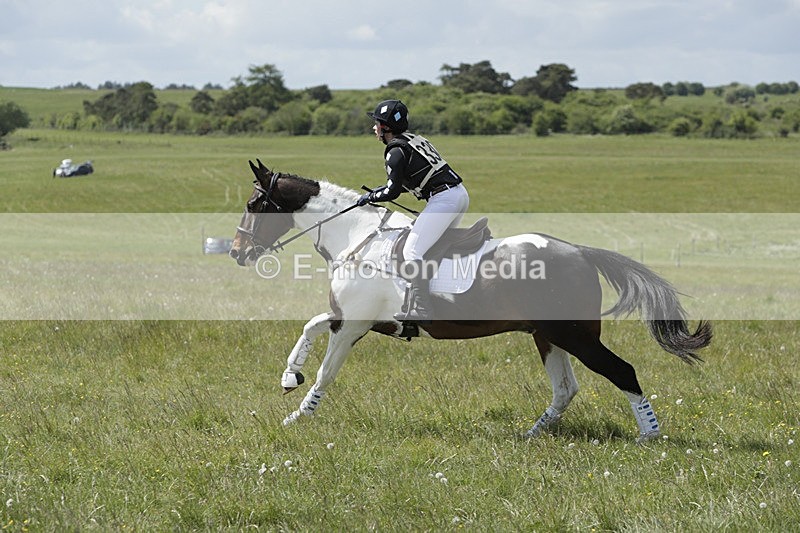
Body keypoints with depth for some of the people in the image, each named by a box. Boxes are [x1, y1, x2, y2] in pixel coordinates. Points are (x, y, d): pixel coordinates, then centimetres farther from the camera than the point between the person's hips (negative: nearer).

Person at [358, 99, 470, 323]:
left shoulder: (396, 151, -8)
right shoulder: (414, 140, 19)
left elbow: (393, 192, -8)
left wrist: (370, 197, 9)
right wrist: (380, 190, 26)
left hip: (443, 199, -10)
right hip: (460, 194, 10)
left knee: (412, 252, -8)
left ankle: (421, 310, -14)